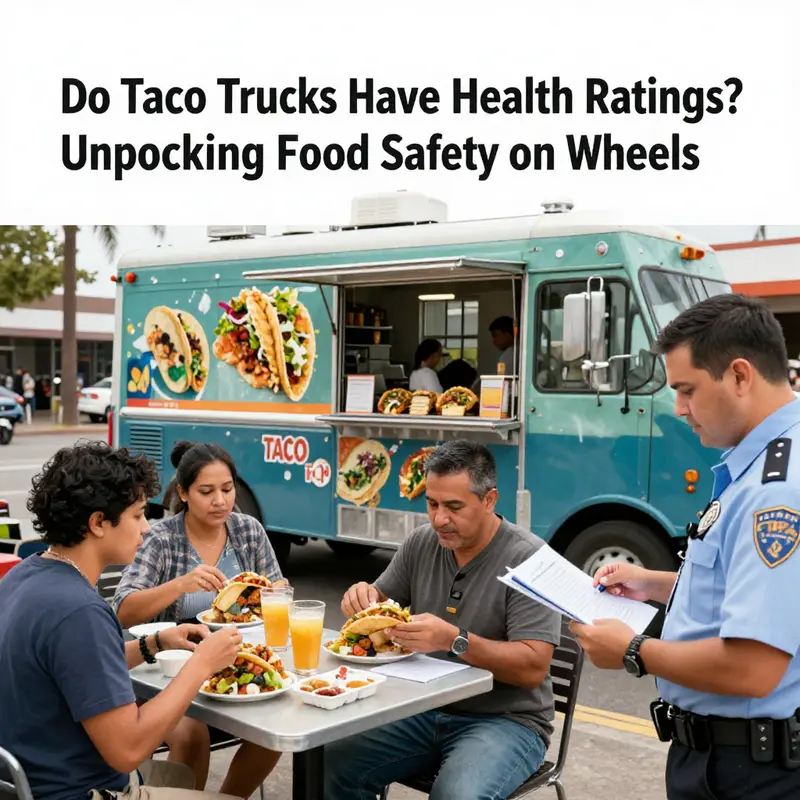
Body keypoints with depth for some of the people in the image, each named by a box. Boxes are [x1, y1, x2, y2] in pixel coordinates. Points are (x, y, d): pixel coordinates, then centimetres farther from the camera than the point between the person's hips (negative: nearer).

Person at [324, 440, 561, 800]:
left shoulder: (528, 559, -16)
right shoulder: (421, 543, 3)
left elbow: (534, 667, -21)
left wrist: (454, 640, -33)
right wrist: (363, 598, -11)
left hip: (505, 720, -5)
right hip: (424, 710, 6)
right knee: (333, 761, -13)